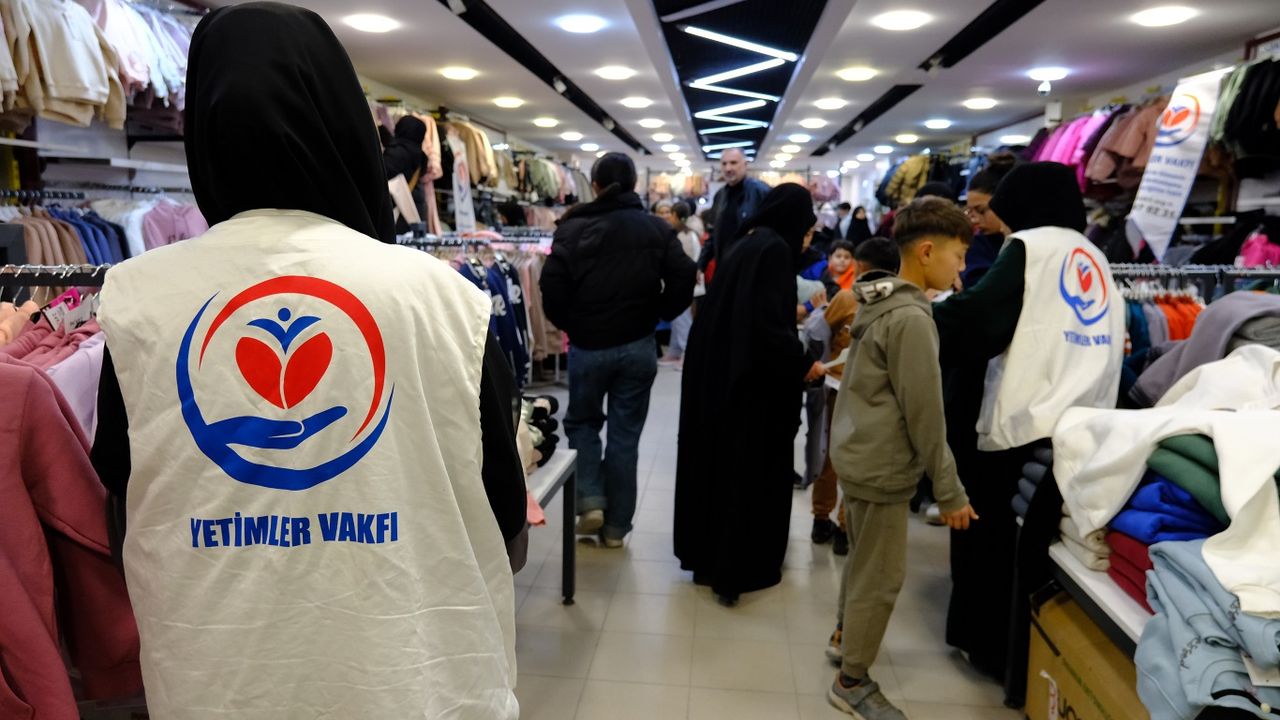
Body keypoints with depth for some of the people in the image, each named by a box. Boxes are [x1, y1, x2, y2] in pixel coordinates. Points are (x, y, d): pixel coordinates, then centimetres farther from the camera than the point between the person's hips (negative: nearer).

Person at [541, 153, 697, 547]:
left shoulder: (574, 226, -4)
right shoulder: (657, 228, 2)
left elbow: (552, 284, -12)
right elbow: (684, 277, -8)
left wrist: (568, 324, 4)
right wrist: (658, 315, 6)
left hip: (588, 345, -1)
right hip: (638, 345, 2)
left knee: (582, 422, 20)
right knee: (625, 434, 9)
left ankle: (590, 500, 5)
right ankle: (616, 525, 16)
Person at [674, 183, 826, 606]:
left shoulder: (747, 244, 13)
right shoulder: (774, 249, -16)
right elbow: (768, 325, -26)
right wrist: (803, 364, -12)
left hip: (720, 373, 9)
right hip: (752, 381, -9)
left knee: (719, 464, 17)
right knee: (749, 472, 3)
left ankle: (706, 556, 30)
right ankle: (735, 571, 16)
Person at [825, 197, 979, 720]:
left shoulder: (880, 302, 7)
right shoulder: (911, 319, -22)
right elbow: (924, 415, -20)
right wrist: (949, 490, -12)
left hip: (857, 454, 9)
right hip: (883, 467, -9)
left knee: (862, 559, 25)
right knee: (881, 578, 5)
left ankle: (845, 634, 45)